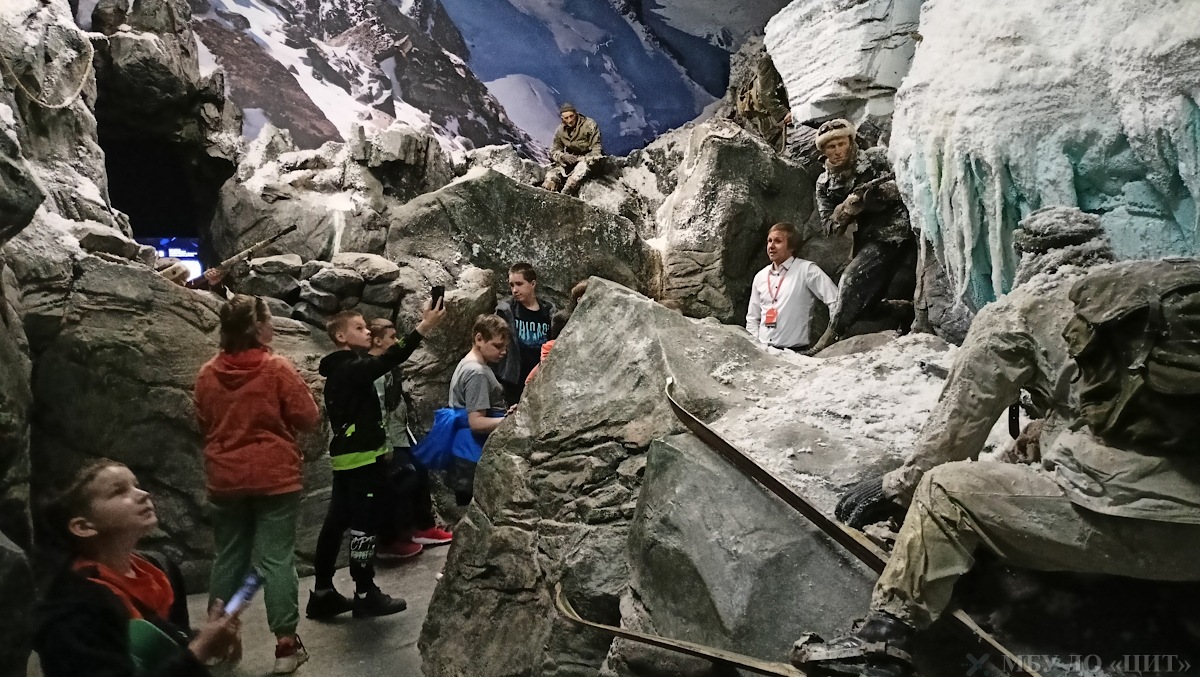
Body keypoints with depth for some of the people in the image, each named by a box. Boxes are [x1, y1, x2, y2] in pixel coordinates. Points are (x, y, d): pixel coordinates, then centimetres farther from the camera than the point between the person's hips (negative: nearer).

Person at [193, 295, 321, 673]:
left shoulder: (208, 374, 1)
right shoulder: (277, 368, -13)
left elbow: (204, 424, 14)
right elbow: (309, 418, -8)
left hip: (225, 479, 4)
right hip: (275, 477, -4)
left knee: (228, 558, 16)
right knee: (276, 559, -1)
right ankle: (286, 643, 3)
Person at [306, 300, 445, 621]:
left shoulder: (343, 369, 16)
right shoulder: (350, 369, -16)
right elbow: (388, 360, -30)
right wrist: (423, 328, -34)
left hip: (350, 456, 10)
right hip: (361, 458, -10)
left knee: (336, 523, 10)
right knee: (364, 525, -3)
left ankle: (322, 593, 16)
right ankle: (365, 595, 6)